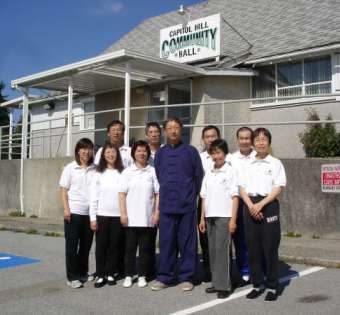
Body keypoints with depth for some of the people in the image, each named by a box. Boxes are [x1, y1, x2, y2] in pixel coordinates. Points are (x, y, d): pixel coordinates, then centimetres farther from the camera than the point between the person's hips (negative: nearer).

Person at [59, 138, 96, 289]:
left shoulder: (95, 169, 5)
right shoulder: (70, 168, 0)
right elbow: (63, 189, 0)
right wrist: (66, 208, -10)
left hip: (90, 212, 3)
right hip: (73, 212, -3)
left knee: (86, 245, 11)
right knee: (72, 245, 2)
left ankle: (83, 273, 25)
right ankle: (72, 277, 9)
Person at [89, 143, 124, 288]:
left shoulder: (122, 173, 4)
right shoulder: (99, 173, 4)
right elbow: (94, 197, 2)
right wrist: (93, 217, -3)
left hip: (117, 215, 0)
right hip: (102, 214, 0)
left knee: (114, 245, 6)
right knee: (101, 245, 4)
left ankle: (110, 274, 17)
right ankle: (100, 275, 12)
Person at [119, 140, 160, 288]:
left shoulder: (153, 172, 5)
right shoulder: (127, 172, 5)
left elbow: (158, 194, 4)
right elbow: (122, 193, 2)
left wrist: (157, 213, -2)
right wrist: (123, 213, -6)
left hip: (147, 218, 0)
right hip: (131, 218, 0)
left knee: (145, 248, 6)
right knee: (130, 247, 5)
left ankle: (142, 276, 16)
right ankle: (128, 276, 15)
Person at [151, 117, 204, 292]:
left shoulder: (191, 151, 1)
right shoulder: (160, 153, 10)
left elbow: (198, 176, 6)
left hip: (187, 205, -2)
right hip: (166, 204, 2)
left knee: (187, 242, 3)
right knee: (166, 242, 6)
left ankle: (186, 277, 14)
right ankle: (164, 277, 15)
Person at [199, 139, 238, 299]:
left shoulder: (230, 171, -3)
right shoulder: (208, 173, 13)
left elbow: (235, 197, -7)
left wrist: (233, 219, -12)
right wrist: (202, 218, 11)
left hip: (224, 216, -6)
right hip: (210, 216, 6)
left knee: (221, 249, -7)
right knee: (212, 250, 8)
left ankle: (224, 285, 1)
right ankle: (216, 282, 18)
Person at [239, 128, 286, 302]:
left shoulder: (275, 163, 2)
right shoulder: (248, 165, 12)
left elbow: (278, 188, -5)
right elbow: (242, 188, 7)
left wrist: (260, 204, -14)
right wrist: (251, 206, -9)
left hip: (269, 205, -3)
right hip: (250, 206, 4)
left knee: (270, 247, -1)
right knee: (253, 247, 6)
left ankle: (272, 286, 11)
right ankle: (257, 284, 19)